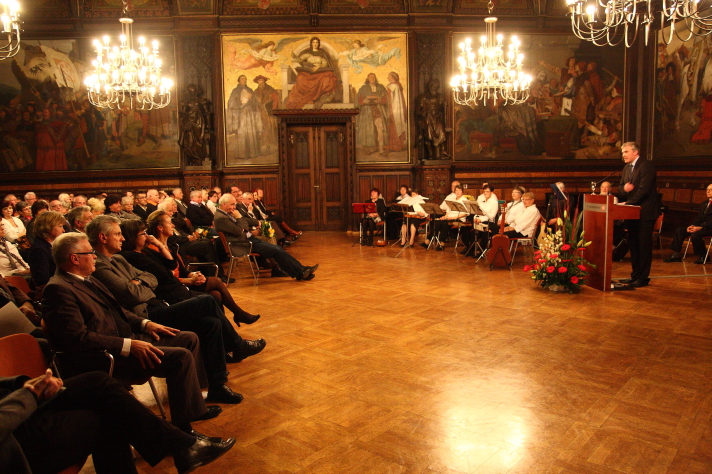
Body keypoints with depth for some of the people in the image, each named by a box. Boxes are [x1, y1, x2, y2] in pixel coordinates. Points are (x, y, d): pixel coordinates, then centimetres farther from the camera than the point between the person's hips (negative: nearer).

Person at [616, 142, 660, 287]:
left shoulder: (646, 166, -12)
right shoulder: (626, 168, 14)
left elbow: (643, 189, -20)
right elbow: (620, 188, 13)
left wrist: (629, 203, -18)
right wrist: (623, 188, -10)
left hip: (645, 212, -8)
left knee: (644, 245, -3)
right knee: (633, 245, 12)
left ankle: (643, 278, 3)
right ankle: (635, 275, 20)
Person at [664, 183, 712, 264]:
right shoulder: (704, 203, 21)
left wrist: (701, 227, -25)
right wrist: (692, 226, -1)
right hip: (701, 226, 9)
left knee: (695, 235, -34)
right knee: (679, 230, -6)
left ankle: (703, 256, -10)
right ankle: (676, 255, -8)